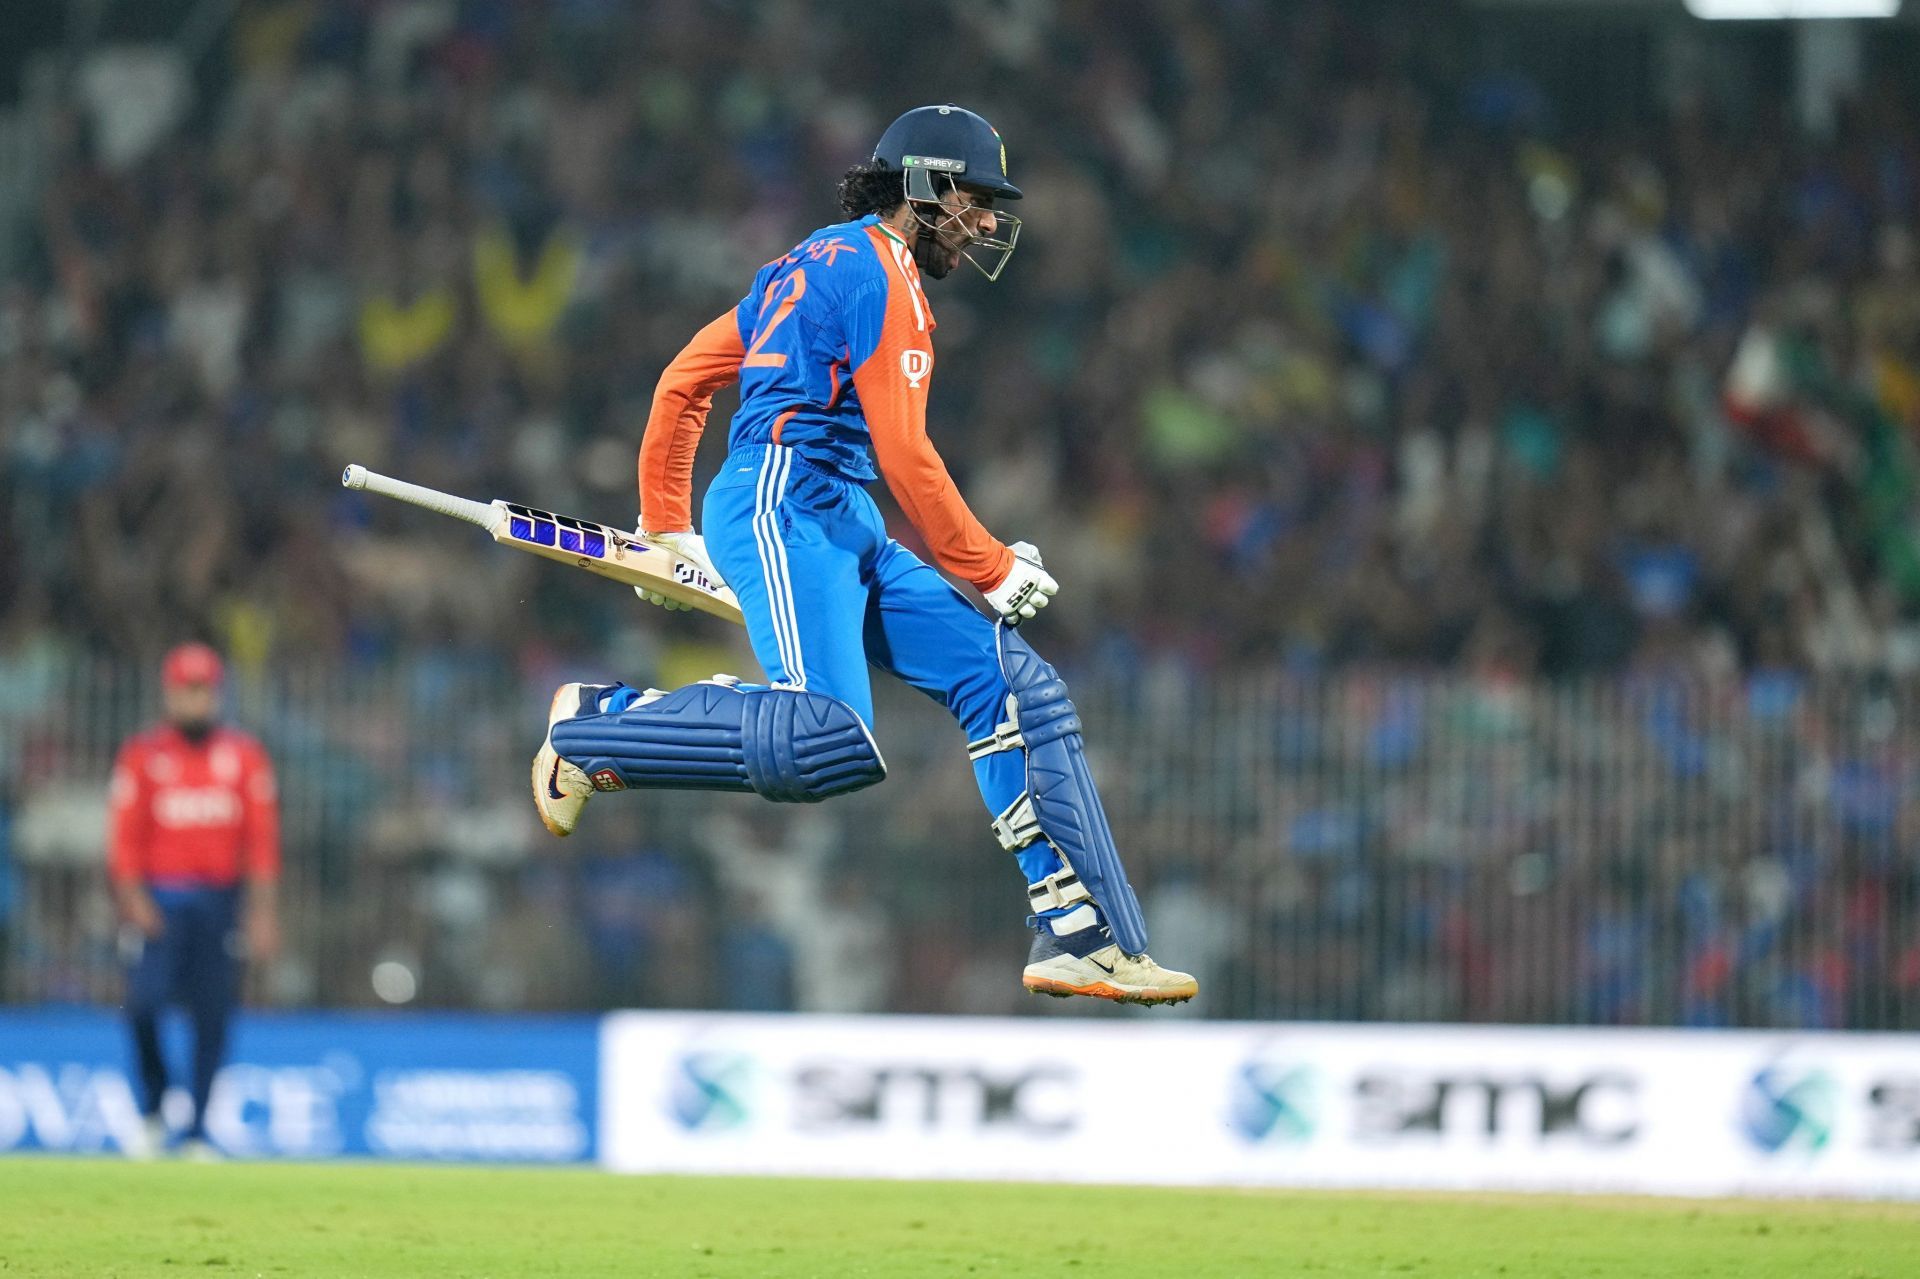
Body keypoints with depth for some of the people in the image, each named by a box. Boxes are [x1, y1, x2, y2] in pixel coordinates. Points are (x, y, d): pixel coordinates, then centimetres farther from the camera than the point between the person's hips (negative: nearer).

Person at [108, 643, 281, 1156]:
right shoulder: (143, 754, 5)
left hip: (220, 899, 2)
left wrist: (262, 910, 0)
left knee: (213, 1013, -1)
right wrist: (131, 896, -11)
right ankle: (153, 1108, 6)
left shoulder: (243, 755, 8)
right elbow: (125, 834, 2)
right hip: (160, 897, -2)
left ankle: (196, 1131, 7)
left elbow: (262, 838, 6)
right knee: (145, 998, -17)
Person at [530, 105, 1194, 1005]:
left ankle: (1080, 939, -2)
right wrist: (994, 571, -3)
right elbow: (904, 455, -11)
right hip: (785, 502, -10)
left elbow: (683, 381, 27)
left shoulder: (813, 265, 25)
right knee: (830, 741, -30)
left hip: (847, 535, 10)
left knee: (1014, 686, 2)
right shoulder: (880, 270, -4)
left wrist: (666, 528, 32)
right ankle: (599, 726, -14)